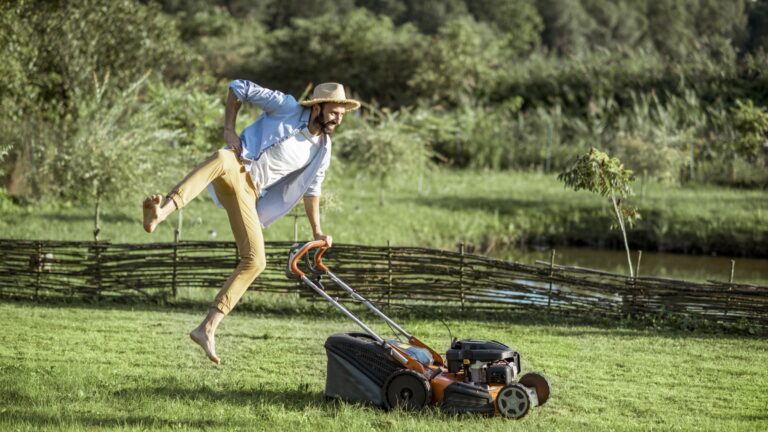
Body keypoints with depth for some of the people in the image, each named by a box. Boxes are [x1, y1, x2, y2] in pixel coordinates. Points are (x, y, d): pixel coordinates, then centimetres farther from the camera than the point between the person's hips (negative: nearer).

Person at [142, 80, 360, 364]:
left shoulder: (322, 150, 14)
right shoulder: (287, 108, -3)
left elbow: (311, 189, 27)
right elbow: (239, 88, 0)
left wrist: (317, 232, 25)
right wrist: (229, 128, -10)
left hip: (249, 193, 6)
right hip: (237, 169, -6)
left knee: (255, 261, -9)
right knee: (221, 159, -44)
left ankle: (208, 328, -3)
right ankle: (160, 212, -72)